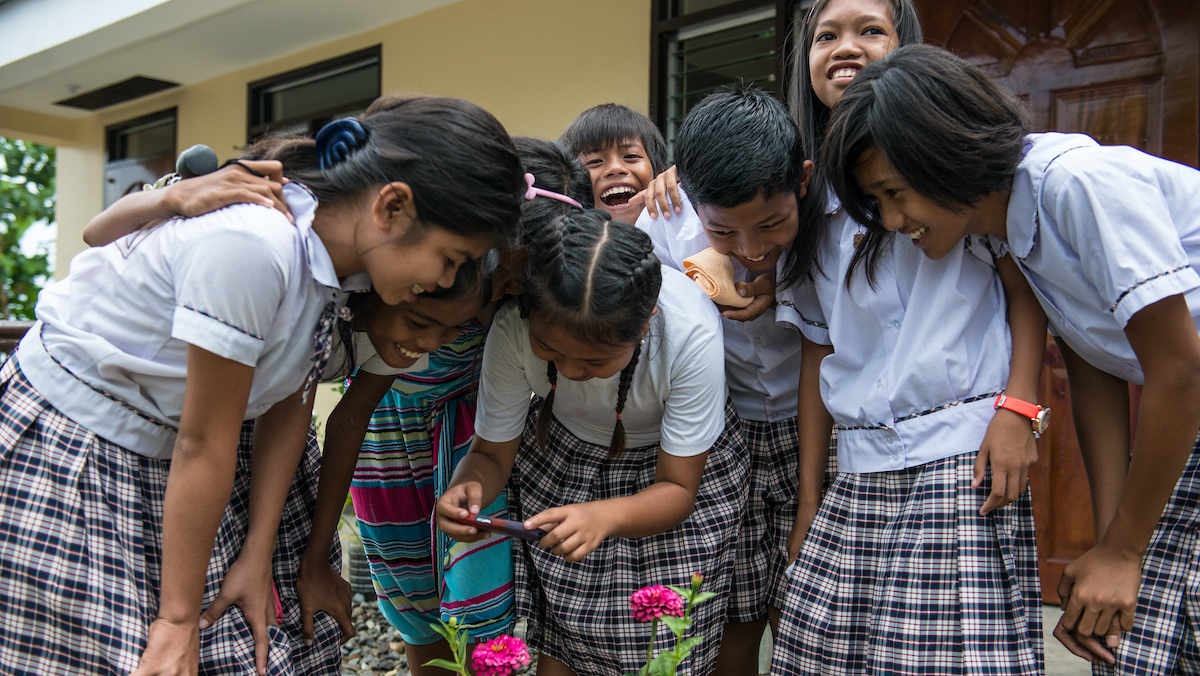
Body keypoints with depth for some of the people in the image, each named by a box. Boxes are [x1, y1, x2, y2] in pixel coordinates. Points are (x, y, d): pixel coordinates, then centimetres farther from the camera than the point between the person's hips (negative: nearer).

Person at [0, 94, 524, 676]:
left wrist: (257, 557, 2)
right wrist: (177, 622, -14)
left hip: (160, 457, 7)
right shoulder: (249, 245, -31)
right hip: (61, 447, -7)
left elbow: (289, 407, 1)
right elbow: (205, 443, -24)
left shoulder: (340, 254, -6)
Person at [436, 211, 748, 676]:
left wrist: (605, 516, -46)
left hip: (678, 464, -1)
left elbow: (678, 489, -26)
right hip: (563, 462, 2)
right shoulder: (515, 324, -31)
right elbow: (492, 452, -16)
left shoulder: (691, 331, -36)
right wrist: (467, 486, -39)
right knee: (559, 639, 3)